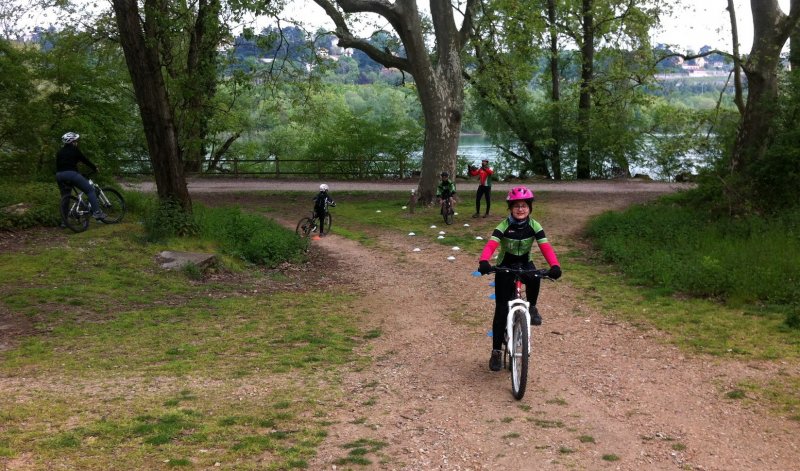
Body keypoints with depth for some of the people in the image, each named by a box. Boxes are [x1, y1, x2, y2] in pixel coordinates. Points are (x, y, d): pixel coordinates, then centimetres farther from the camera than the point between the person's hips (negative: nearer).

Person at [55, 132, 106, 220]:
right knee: (90, 190, 0)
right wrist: (95, 168, 19)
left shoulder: (59, 152, 21)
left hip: (59, 176, 7)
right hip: (71, 174, -7)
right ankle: (96, 212, -12)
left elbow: (57, 166, 22)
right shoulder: (74, 150, 3)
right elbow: (85, 160, 6)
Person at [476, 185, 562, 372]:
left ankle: (531, 307, -8)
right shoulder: (504, 226, -18)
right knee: (501, 309, -8)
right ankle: (496, 351, 2)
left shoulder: (534, 226, -12)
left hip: (525, 264, 1)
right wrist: (484, 261, -54)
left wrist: (555, 266, -43)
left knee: (534, 278, -37)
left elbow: (546, 247, -24)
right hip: (505, 267, -1)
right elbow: (491, 245, -33)